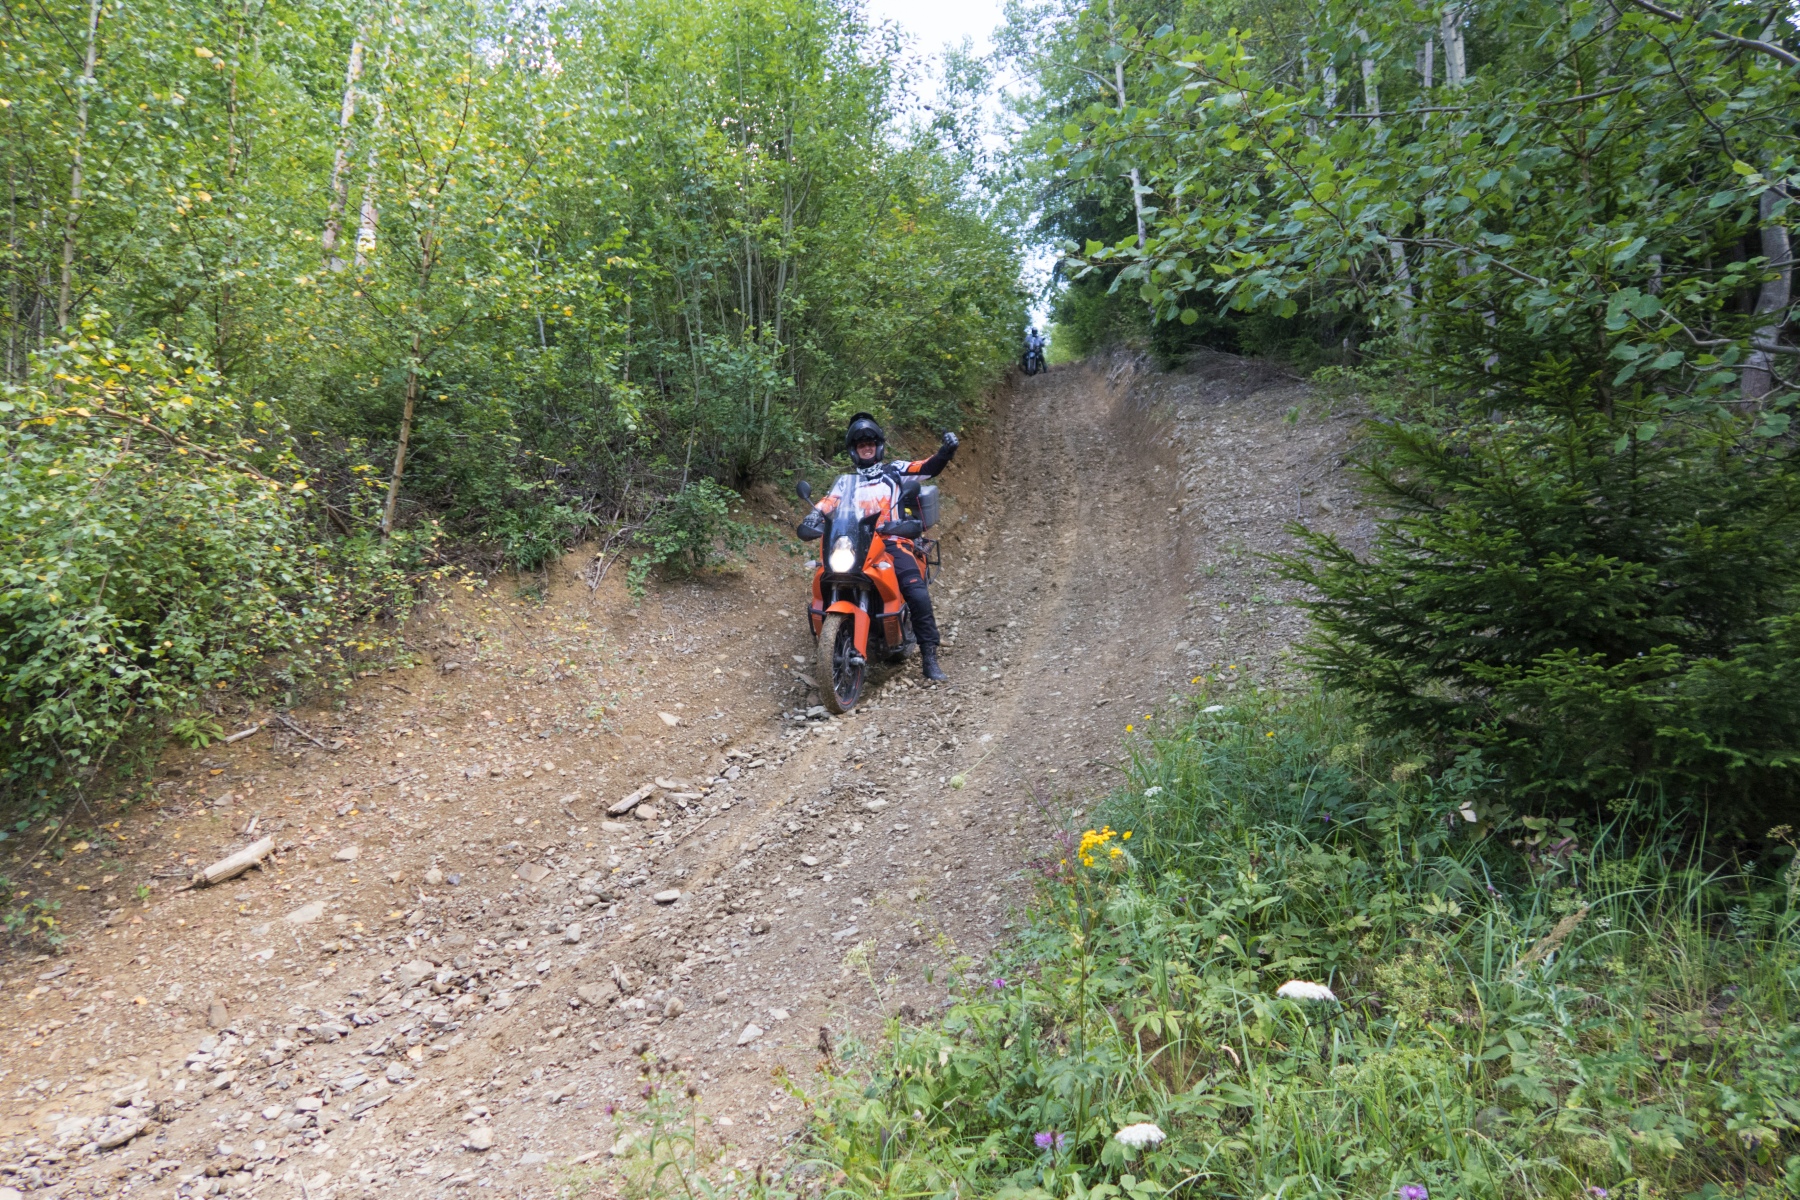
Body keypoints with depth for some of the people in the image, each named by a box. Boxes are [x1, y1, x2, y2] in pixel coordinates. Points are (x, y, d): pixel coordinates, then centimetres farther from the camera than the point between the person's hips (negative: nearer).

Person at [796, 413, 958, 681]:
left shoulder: (894, 471, 19)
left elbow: (929, 468, 6)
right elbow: (825, 505, 11)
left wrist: (947, 450, -14)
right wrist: (810, 521, -12)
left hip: (894, 541, -2)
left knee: (918, 594, -23)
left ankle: (929, 658, -18)